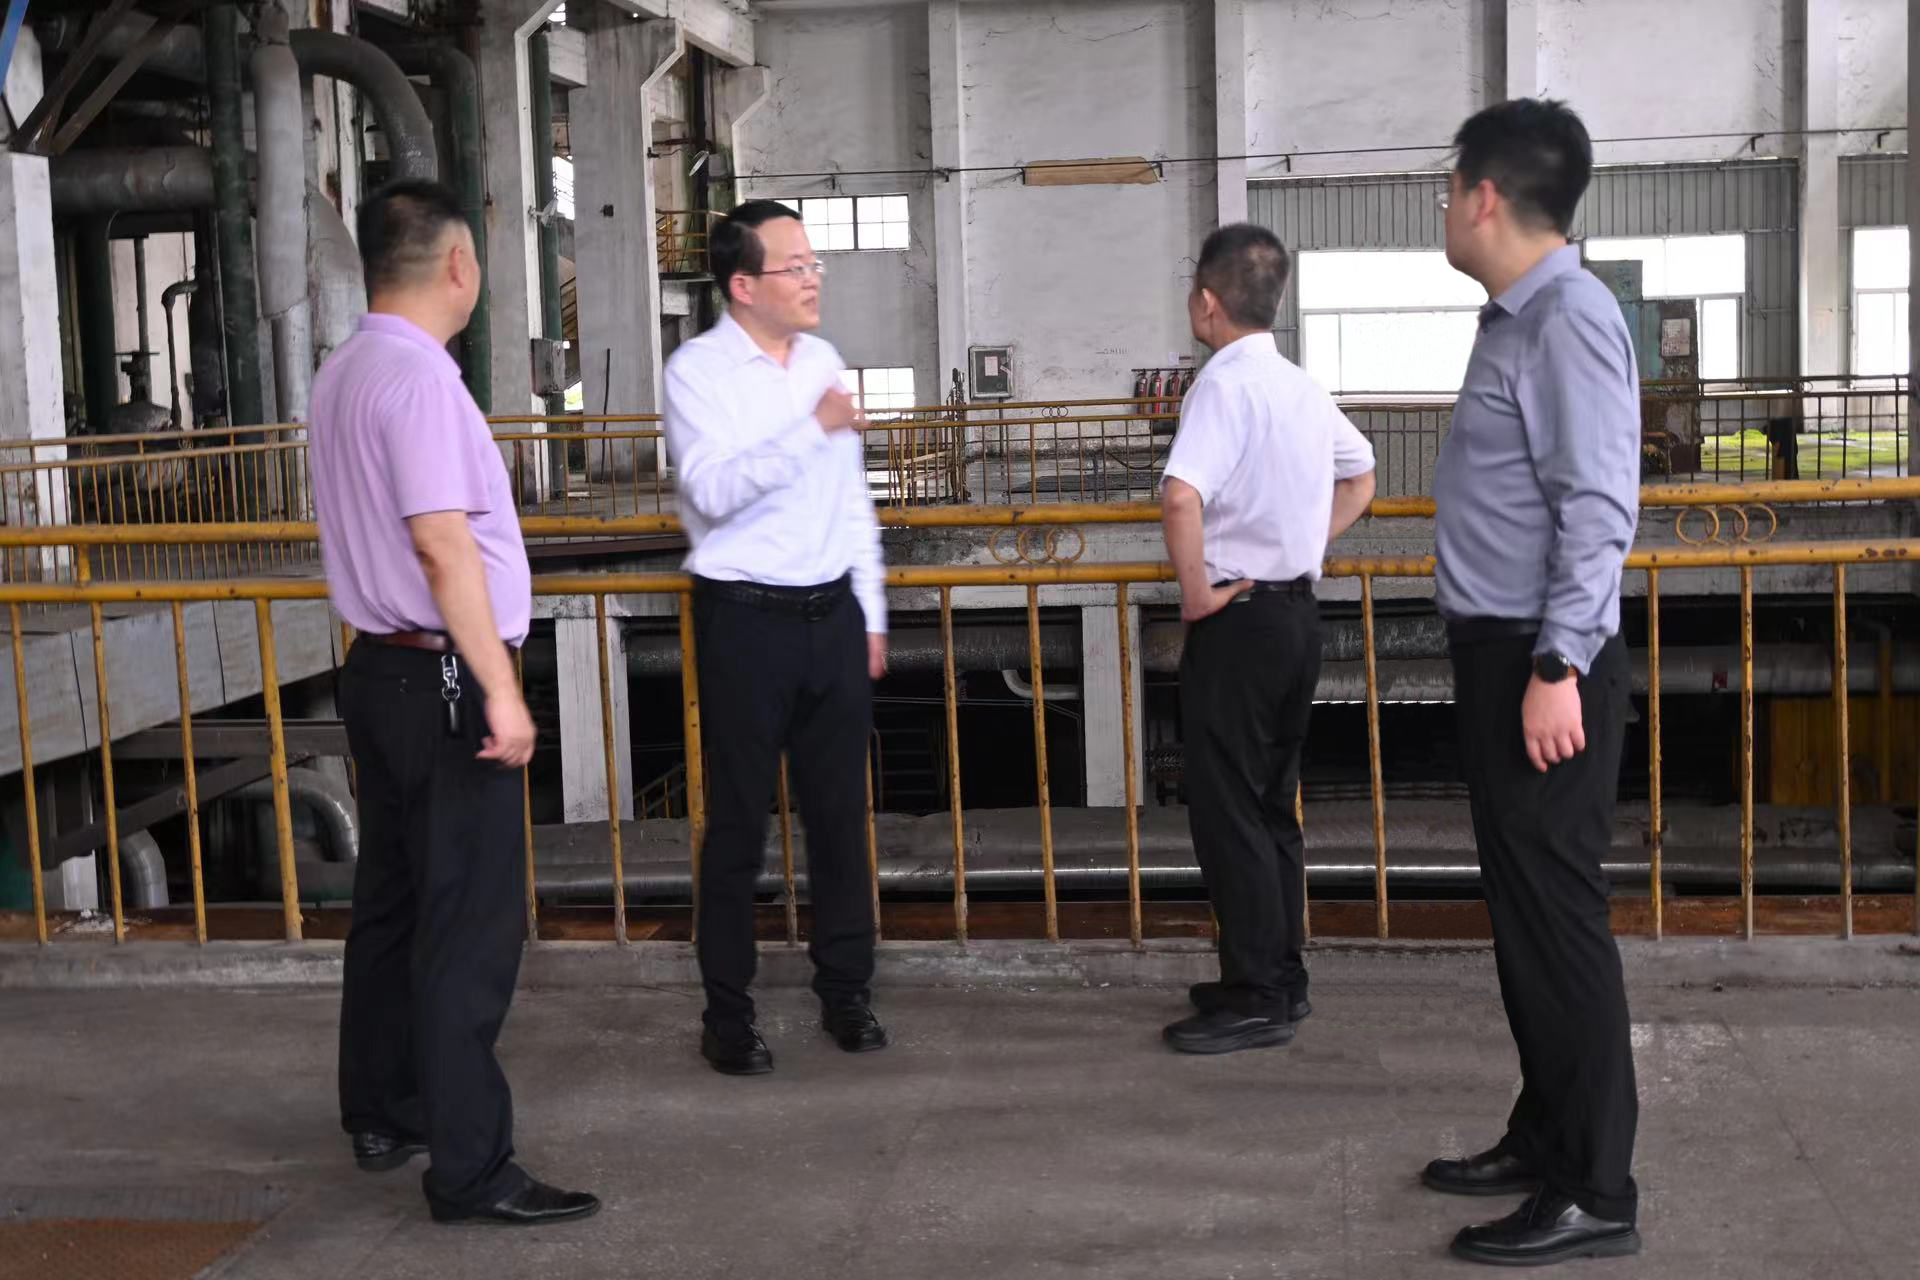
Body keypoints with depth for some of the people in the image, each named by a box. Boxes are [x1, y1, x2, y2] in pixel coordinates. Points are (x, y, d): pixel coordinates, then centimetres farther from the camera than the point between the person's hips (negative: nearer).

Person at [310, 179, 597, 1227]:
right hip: (443, 679, -10)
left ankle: (381, 1117, 32)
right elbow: (443, 545, -23)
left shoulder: (342, 375, 13)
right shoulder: (419, 376, -17)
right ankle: (470, 1169, 0)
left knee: (392, 902, 19)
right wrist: (500, 691, -21)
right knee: (470, 925, -5)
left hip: (379, 669, 10)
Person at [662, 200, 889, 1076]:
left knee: (840, 811, 11)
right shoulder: (698, 371, -7)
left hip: (833, 612, 5)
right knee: (738, 823, 3)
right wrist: (812, 431, -27)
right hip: (746, 618, -5)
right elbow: (712, 489, -23)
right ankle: (728, 1015, 14)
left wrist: (871, 616, 15)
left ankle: (846, 994, 24)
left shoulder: (822, 360, 11)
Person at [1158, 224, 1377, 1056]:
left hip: (1238, 616, -9)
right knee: (1271, 805, 16)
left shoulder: (1225, 385, -16)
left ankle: (1256, 1001, 4)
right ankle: (1279, 978, 25)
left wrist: (1196, 591, -19)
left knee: (1227, 809, -1)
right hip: (1297, 609, 9)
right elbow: (1360, 478, 26)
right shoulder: (1301, 386, 10)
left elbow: (1181, 497, -32)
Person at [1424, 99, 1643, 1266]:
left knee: (1558, 918, -4)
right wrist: (1519, 663, 17)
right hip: (1500, 650, 10)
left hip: (1544, 663, -10)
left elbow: (1598, 508, -21)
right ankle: (1546, 1139, 29)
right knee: (1521, 910, 17)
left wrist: (1560, 670, -24)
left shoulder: (1570, 318, -15)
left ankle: (1595, 1195, 6)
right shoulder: (1515, 318, 13)